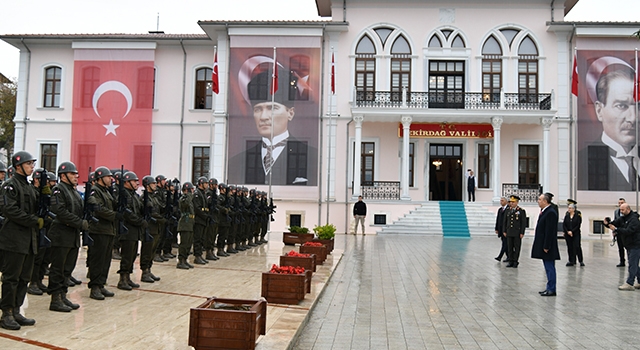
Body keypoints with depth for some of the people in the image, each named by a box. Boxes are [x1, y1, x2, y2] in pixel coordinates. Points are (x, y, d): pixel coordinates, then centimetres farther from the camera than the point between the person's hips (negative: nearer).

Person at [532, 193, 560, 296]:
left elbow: (550, 231, -21)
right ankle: (549, 288, 22)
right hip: (543, 245, 10)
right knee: (548, 268, 15)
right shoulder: (545, 212, 14)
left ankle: (551, 290, 4)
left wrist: (546, 246, -21)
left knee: (550, 268, -3)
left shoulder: (551, 213, -18)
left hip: (548, 246, -10)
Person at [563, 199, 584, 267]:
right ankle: (572, 261, 12)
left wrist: (572, 231, -15)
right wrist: (567, 231, -8)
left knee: (577, 247, -7)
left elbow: (578, 225, -9)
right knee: (570, 247, 5)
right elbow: (564, 224, 4)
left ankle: (581, 261, 3)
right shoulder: (567, 215, 6)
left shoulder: (578, 215, -5)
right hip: (567, 234, 4)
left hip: (576, 234, -4)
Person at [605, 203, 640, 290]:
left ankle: (629, 284, -9)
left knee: (632, 264, -9)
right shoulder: (623, 218, 10)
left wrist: (616, 229, -35)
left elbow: (629, 231, -28)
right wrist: (607, 224, -18)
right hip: (629, 245, 10)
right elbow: (615, 223, 3)